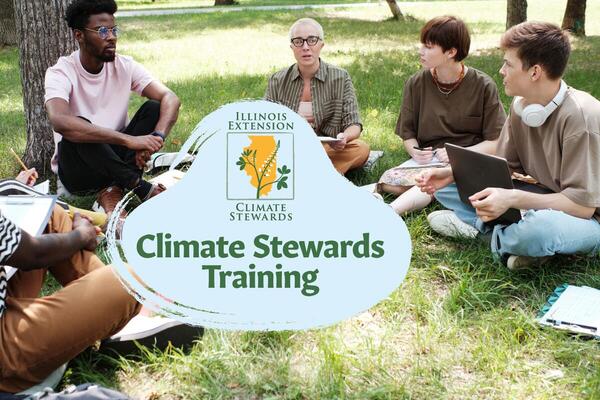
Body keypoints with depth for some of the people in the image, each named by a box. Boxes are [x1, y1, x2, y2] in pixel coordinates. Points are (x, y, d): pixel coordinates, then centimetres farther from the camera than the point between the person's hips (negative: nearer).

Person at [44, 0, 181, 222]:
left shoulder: (125, 66, -4)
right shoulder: (61, 73, -17)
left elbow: (170, 99, -14)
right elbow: (60, 121, -37)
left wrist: (157, 137, -36)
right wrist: (128, 139, -44)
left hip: (115, 158, 4)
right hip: (78, 169, -4)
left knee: (153, 108, -17)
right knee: (78, 128, -35)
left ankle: (113, 190, -26)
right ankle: (141, 188, -27)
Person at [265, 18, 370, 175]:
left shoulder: (340, 78, 1)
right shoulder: (277, 80, 6)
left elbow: (354, 125, -2)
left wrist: (343, 138, -26)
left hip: (328, 150, 0)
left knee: (361, 149, -30)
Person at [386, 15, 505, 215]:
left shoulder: (483, 86, -3)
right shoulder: (415, 84, 5)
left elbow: (496, 142, -3)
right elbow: (408, 134, 11)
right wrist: (415, 151, -12)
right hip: (428, 160, 4)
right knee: (387, 181, -28)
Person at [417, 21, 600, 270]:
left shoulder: (580, 116, -26)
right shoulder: (520, 105, -2)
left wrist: (512, 198, -34)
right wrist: (453, 173, -9)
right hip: (542, 200, 7)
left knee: (539, 226, -42)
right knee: (446, 185, 2)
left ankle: (479, 227, -13)